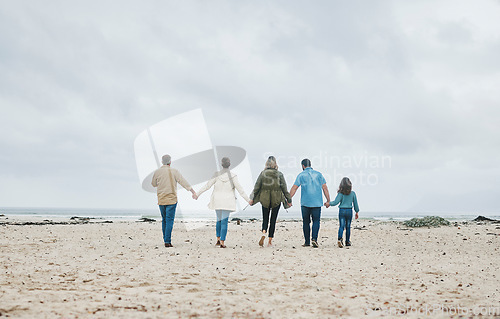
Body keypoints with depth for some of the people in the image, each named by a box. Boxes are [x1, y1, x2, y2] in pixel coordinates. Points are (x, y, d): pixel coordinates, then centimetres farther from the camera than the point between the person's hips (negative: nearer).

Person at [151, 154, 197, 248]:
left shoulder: (157, 172, 1)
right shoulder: (174, 171, -6)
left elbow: (154, 184, 15)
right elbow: (183, 182, -12)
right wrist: (193, 191, -13)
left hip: (161, 200, 3)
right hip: (171, 199, -3)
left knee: (164, 220, 16)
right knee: (169, 220, -4)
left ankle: (166, 240, 20)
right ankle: (167, 242, -10)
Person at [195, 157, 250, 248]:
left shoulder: (217, 175, -5)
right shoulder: (233, 176, -9)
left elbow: (207, 186, -3)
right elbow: (240, 189, -7)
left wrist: (197, 194, 8)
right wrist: (248, 200, 1)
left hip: (217, 201, 2)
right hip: (227, 202, -2)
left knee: (219, 220, 19)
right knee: (224, 221, 1)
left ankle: (218, 239, 18)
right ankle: (222, 242, -2)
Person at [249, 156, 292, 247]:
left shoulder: (263, 173, -3)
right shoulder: (279, 174, -4)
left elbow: (257, 186, -1)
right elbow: (284, 188, -2)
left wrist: (252, 198, 6)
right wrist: (288, 200, 5)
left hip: (265, 199, 0)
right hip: (276, 199, 0)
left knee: (265, 219, 11)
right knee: (273, 220, 9)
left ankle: (263, 233, -18)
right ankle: (270, 240, 9)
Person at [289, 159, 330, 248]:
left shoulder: (301, 175, 3)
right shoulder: (318, 174, 9)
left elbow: (294, 188, -2)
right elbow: (325, 188, 7)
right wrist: (328, 200, 11)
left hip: (305, 203, -1)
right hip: (317, 203, 1)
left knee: (306, 222, 8)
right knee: (316, 221, 4)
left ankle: (307, 242, 9)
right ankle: (314, 238, -15)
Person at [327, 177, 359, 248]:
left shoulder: (340, 193, -7)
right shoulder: (353, 193, 0)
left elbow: (335, 202, -12)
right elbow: (355, 204, 7)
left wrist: (329, 203, 2)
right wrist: (357, 212, 17)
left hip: (342, 211, -1)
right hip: (349, 211, 1)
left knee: (341, 226, -3)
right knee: (348, 226, 12)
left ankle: (340, 238, -26)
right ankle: (347, 241, 19)